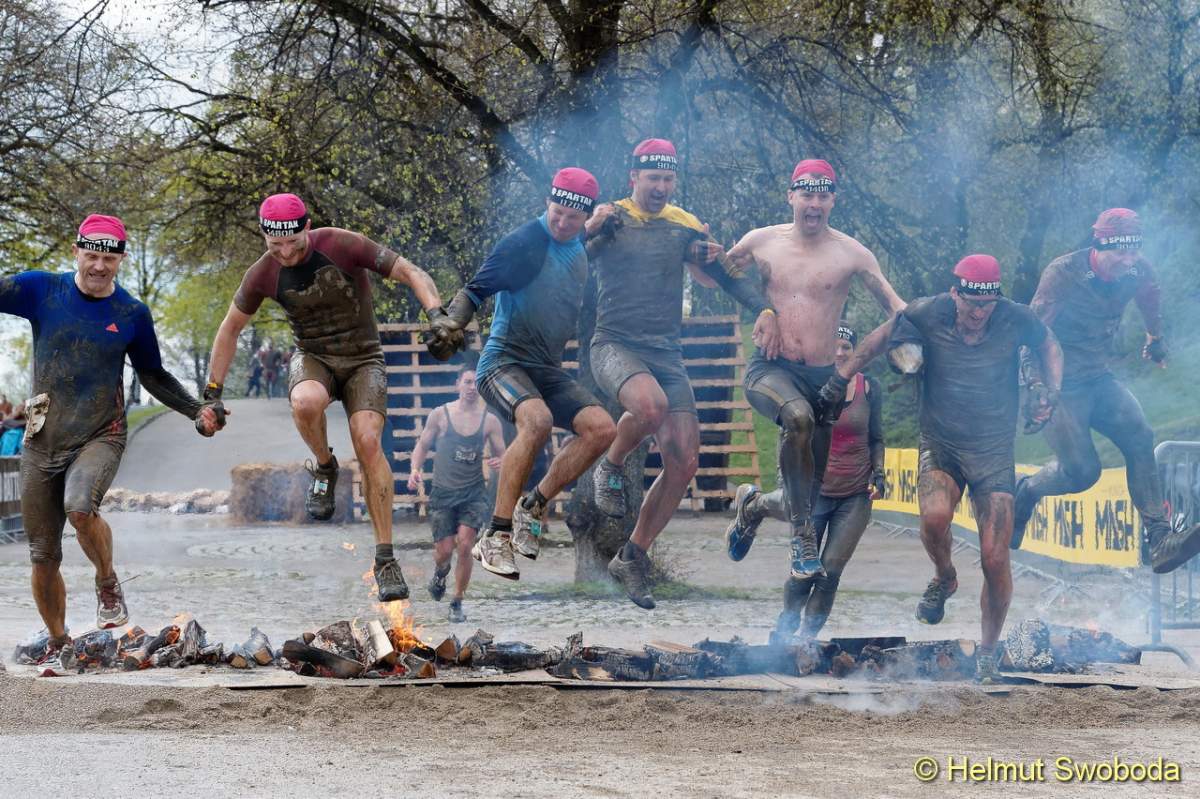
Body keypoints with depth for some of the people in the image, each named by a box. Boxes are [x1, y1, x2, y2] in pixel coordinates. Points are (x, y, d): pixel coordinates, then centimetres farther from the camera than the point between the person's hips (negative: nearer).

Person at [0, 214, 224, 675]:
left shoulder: (132, 315, 1)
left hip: (99, 438, -1)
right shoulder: (41, 290, -2)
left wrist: (197, 411, 3)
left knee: (80, 506, -33)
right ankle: (58, 645, 26)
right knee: (43, 556, 5)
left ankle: (108, 585, -5)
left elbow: (153, 376, 14)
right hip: (42, 442, 2)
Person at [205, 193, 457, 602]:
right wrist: (212, 392, 4)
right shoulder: (263, 274, -10)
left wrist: (438, 315, -37)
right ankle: (324, 469, -3)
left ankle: (386, 559, -16)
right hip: (312, 359, 1)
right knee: (305, 403, -36)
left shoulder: (342, 246, -19)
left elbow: (410, 273, -19)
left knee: (368, 442, -24)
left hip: (363, 359, -1)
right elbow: (231, 327, 4)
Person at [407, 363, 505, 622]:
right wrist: (415, 470, -11)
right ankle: (440, 571, 37)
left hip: (474, 493, 0)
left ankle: (457, 603, 0)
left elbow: (503, 456, 6)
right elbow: (422, 446, 7)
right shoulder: (440, 414, -1)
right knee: (444, 550, -3)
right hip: (443, 492, 0)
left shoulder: (489, 421, 1)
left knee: (465, 545, -16)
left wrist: (500, 463, -18)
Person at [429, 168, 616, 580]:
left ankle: (532, 507, 0)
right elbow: (477, 288, -14)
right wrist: (453, 319, -32)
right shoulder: (524, 243, -12)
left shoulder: (581, 248, 11)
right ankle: (495, 536, -31)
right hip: (504, 362, -7)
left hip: (549, 371, 7)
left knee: (602, 428, -15)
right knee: (537, 419, -36)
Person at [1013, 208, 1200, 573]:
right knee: (1081, 470, -15)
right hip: (1060, 383, -5)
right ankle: (1026, 491, 18)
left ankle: (1160, 540, -26)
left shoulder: (1138, 272, -4)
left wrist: (1156, 339, 36)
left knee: (1139, 438, -20)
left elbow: (1149, 299, 20)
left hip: (1098, 377, 5)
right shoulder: (1062, 275, -21)